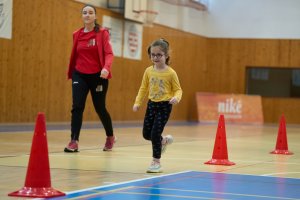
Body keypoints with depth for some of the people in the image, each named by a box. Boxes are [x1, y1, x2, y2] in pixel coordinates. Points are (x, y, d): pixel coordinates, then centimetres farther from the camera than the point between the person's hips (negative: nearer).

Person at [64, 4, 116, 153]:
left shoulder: (102, 33, -6)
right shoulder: (77, 35, 5)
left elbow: (109, 53, -14)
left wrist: (106, 68, -31)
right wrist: (71, 73, 18)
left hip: (98, 76, -2)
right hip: (80, 75, 3)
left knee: (100, 108, 9)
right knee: (77, 107, -13)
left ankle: (110, 137, 34)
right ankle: (74, 142, -14)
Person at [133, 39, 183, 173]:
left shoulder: (170, 73, -11)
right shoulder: (148, 71, 2)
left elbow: (178, 89, -5)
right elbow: (143, 88, 11)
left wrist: (176, 98, -26)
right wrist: (137, 102, 4)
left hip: (164, 106, -5)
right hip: (151, 104, 5)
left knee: (155, 133, -11)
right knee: (146, 134, 9)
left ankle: (156, 162, 2)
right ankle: (164, 140, 40)